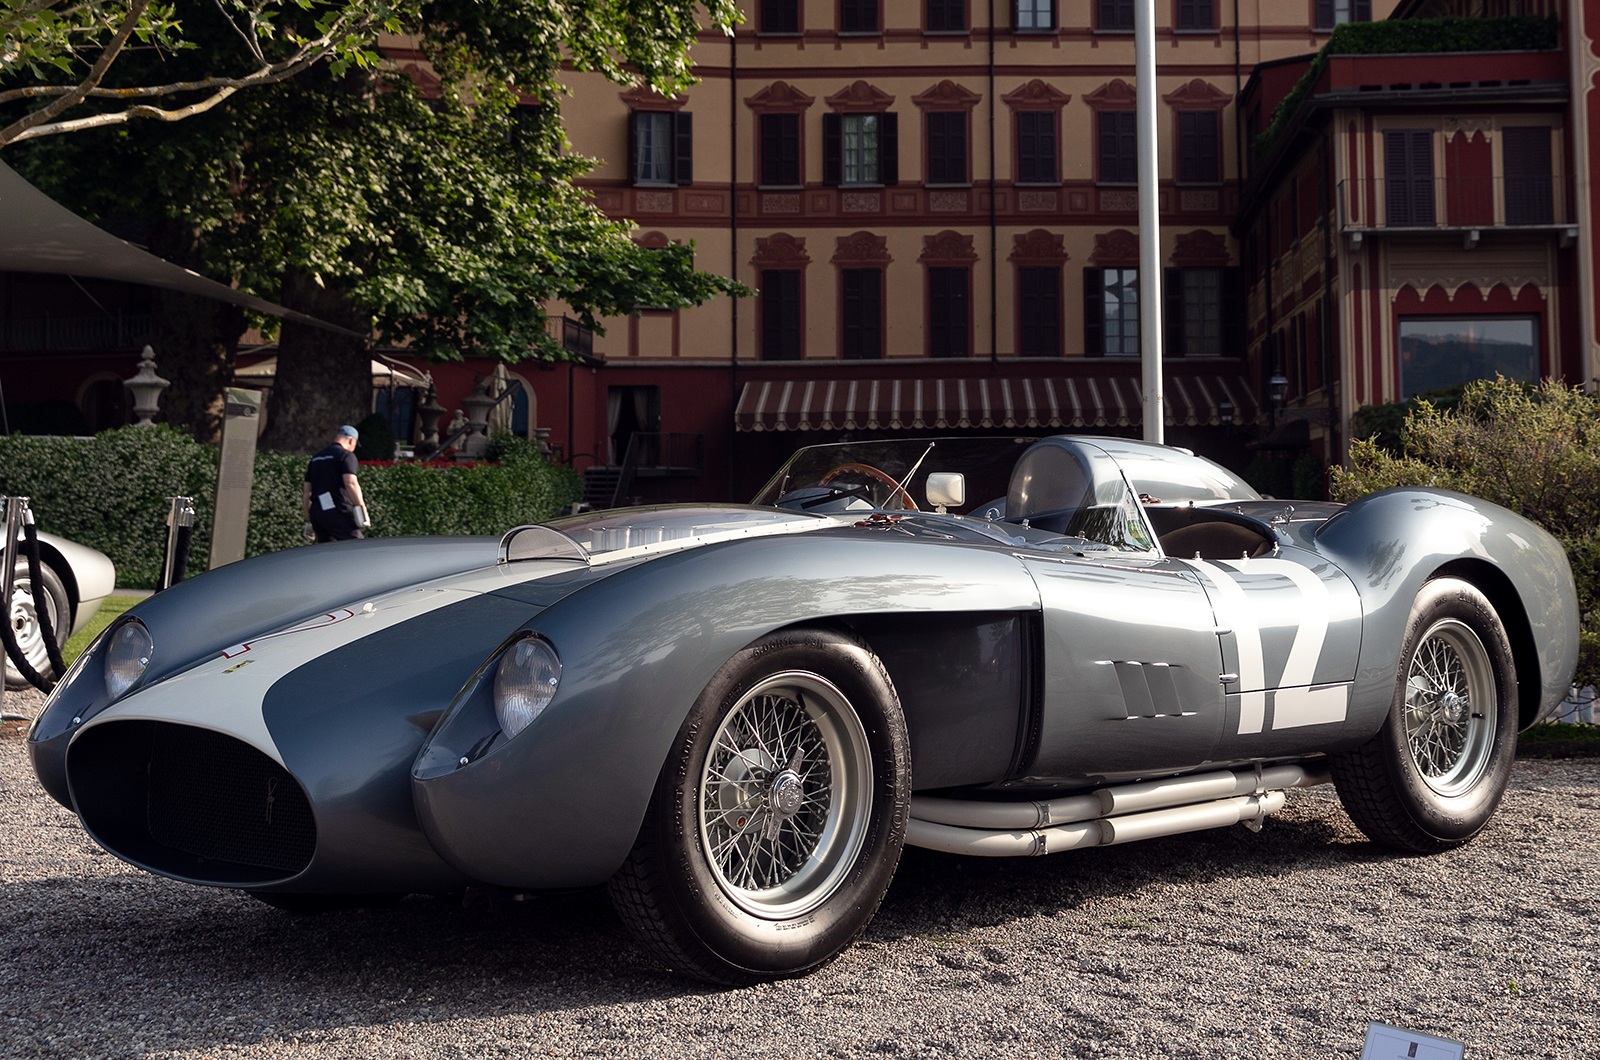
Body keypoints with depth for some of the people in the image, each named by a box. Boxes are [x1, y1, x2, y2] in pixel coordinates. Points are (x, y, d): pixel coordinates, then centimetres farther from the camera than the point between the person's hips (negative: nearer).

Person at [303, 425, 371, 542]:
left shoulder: (315, 459, 22)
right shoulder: (346, 455, -1)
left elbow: (306, 492, 22)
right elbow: (350, 483, -16)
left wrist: (308, 521, 27)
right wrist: (363, 510, -18)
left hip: (316, 511, 7)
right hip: (337, 513, -7)